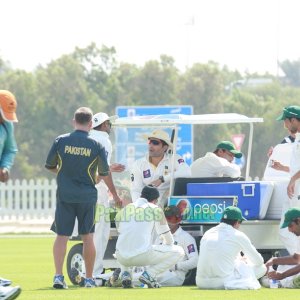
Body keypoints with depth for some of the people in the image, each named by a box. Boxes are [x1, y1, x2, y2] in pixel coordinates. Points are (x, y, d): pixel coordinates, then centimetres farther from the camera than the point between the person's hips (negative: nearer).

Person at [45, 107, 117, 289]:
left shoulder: (61, 141, -3)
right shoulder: (96, 145, -4)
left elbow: (50, 166, 7)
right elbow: (105, 174, 4)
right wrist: (115, 193, 23)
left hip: (64, 195, 0)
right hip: (87, 196, 0)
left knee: (62, 236, 2)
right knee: (88, 236, 10)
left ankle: (58, 275, -11)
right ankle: (89, 278, 14)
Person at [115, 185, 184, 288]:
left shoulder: (122, 211, 18)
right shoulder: (155, 209, 7)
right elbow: (168, 239, 11)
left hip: (122, 258, 5)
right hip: (144, 255, -5)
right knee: (178, 252, 13)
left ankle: (125, 274, 12)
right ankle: (149, 274, -4)